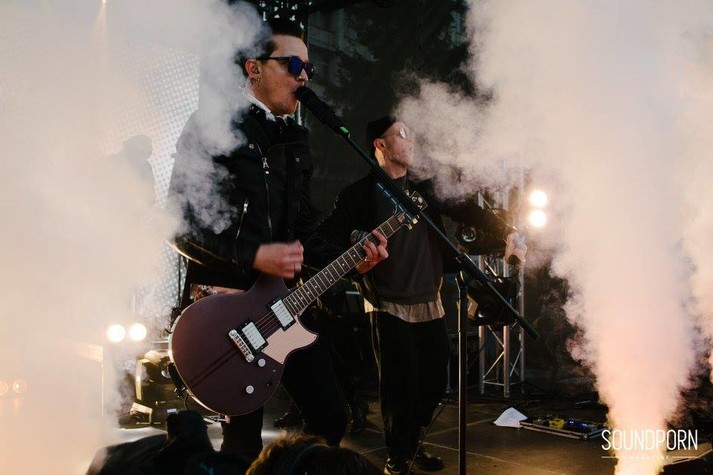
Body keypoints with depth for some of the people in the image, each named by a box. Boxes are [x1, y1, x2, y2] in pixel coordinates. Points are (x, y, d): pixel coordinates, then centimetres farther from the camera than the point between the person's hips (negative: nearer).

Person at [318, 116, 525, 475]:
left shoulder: (424, 189, 12)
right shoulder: (360, 194, -2)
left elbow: (467, 211, 6)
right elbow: (326, 239, -5)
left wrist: (507, 230, -5)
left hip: (429, 304, 5)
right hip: (390, 307, -5)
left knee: (435, 382, 10)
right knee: (401, 387, -3)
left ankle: (412, 445, 32)